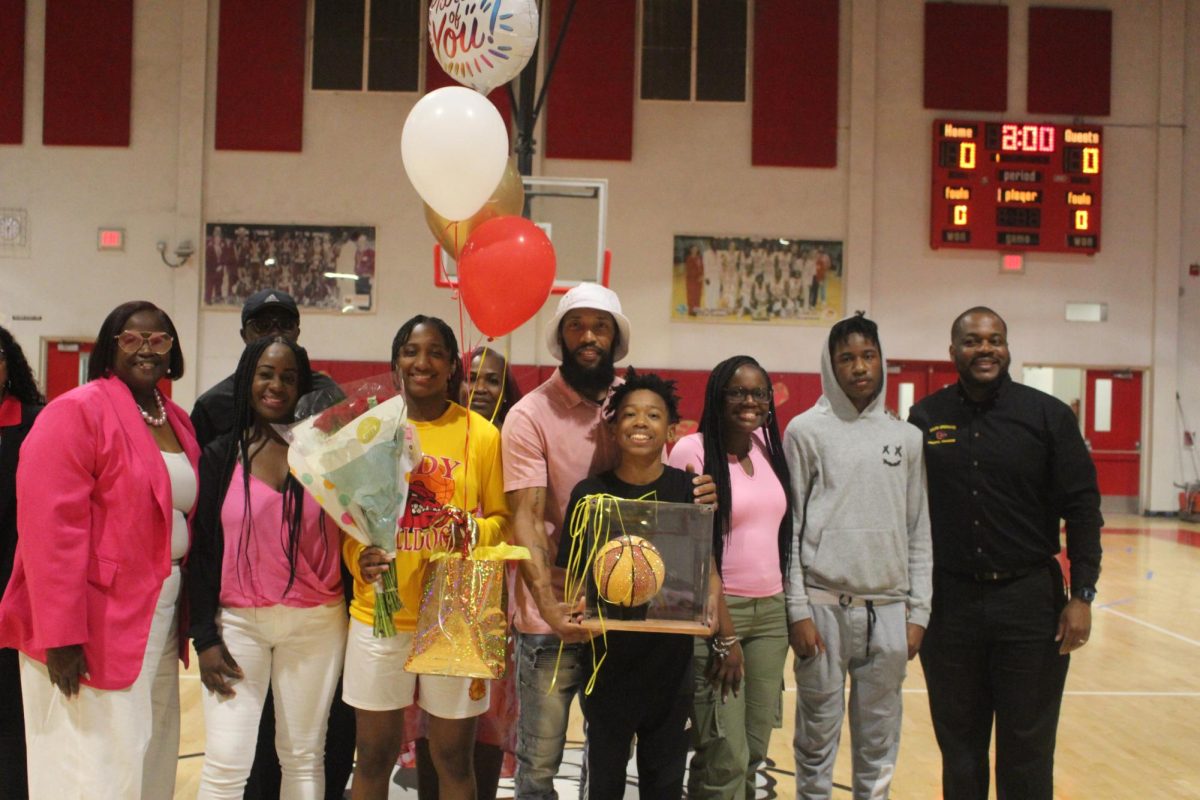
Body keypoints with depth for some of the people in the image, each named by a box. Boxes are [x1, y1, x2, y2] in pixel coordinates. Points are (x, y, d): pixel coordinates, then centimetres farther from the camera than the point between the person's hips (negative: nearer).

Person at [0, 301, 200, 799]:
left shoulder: (178, 422, 12)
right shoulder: (78, 412, -12)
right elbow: (51, 528, -19)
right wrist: (62, 633, -22)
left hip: (161, 618, 8)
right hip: (97, 623, -8)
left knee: (152, 760, 16)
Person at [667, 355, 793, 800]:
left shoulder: (768, 448, 10)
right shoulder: (693, 451, -10)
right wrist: (724, 634, -13)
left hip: (771, 612, 6)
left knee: (754, 751, 8)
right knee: (726, 758, -5)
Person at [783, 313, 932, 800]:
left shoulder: (907, 437, 9)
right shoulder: (806, 431, 0)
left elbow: (919, 533, 10)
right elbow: (789, 527, -2)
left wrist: (918, 611, 4)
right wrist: (797, 610, -7)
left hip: (888, 610, 3)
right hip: (824, 606, -3)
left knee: (880, 745, 8)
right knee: (818, 741, 4)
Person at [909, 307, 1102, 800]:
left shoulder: (1049, 415, -2)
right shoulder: (926, 418, 2)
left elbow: (1082, 508, -2)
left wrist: (1082, 594, -8)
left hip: (1030, 598, -1)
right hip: (949, 601, 2)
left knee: (1027, 753, 6)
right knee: (958, 747, 12)